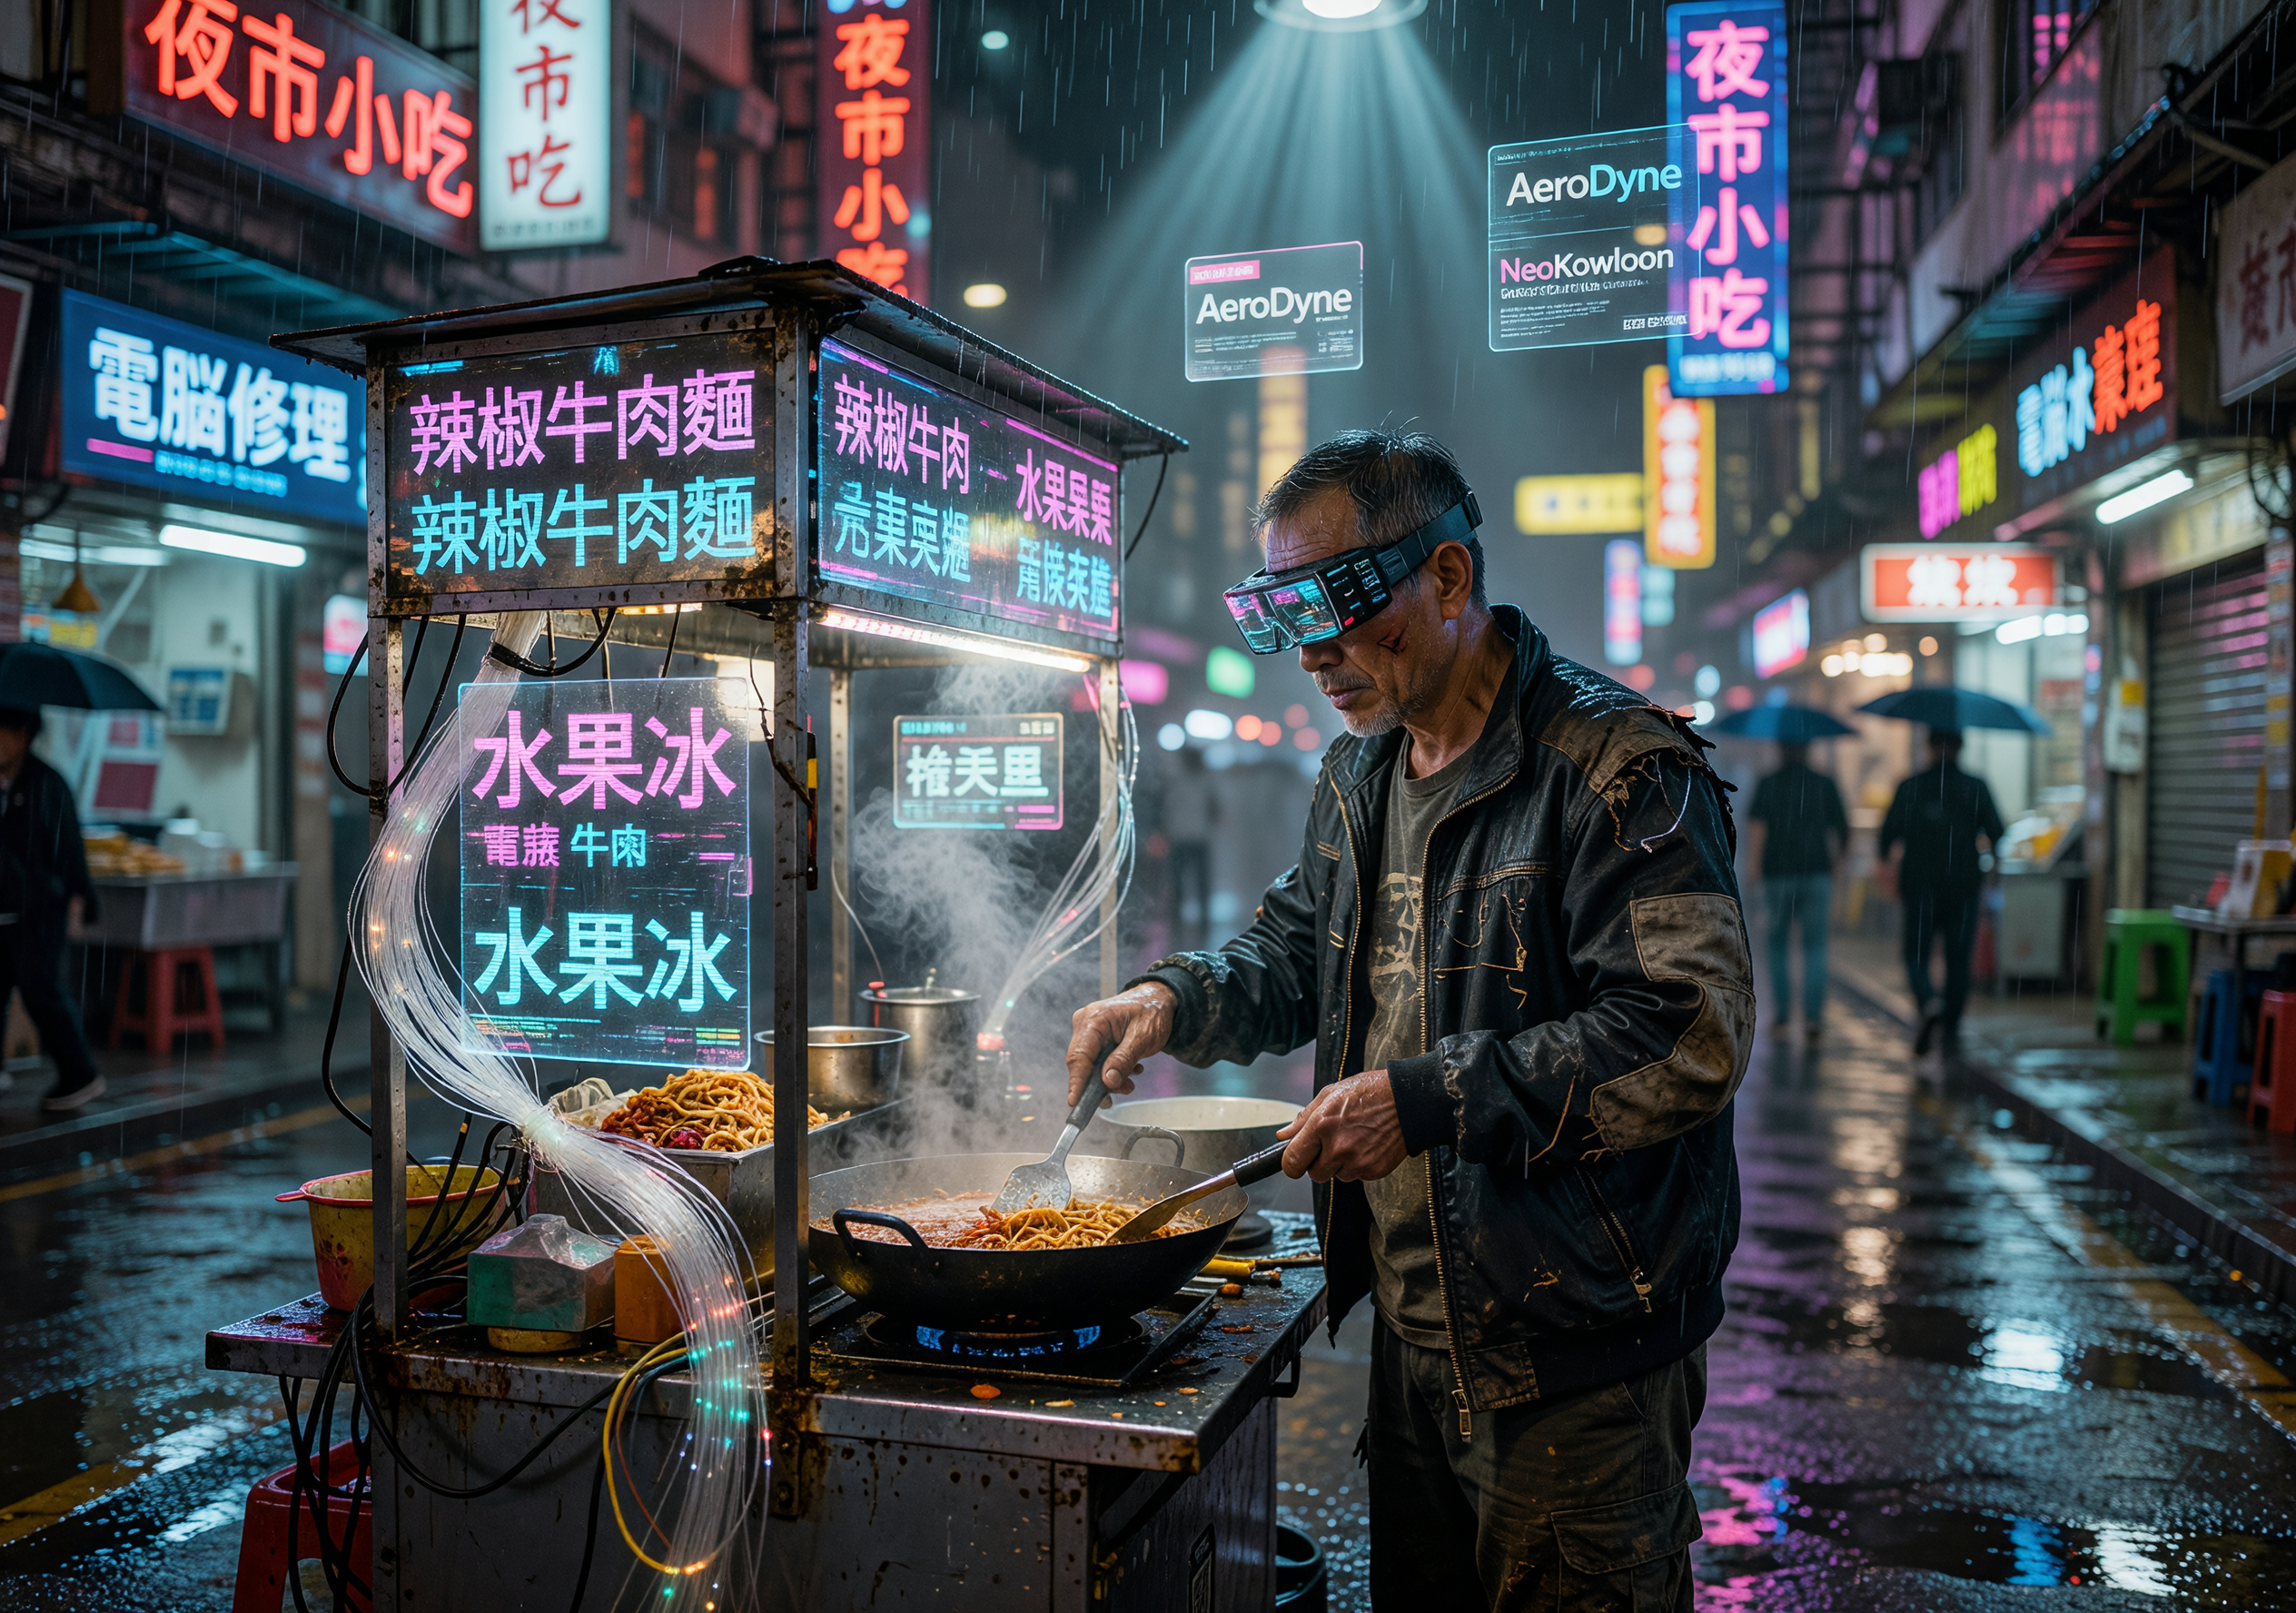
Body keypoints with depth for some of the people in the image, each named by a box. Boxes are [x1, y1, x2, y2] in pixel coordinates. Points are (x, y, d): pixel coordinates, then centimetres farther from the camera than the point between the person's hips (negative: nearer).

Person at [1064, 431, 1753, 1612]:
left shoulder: (1616, 768, -18)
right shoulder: (1359, 774, 9)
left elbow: (1687, 1037, -24)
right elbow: (1295, 957, 21)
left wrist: (1429, 1099, -28)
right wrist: (1178, 1000, 1)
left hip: (1572, 1352, -7)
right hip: (1411, 1326, 8)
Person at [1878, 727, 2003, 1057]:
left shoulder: (1910, 787, -2)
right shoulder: (1976, 788, 0)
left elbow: (1890, 831, -5)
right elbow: (1997, 833, -2)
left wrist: (1883, 854, 16)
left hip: (1920, 885, -1)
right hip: (1963, 886, 1)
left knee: (1916, 954, 6)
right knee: (1958, 958, 9)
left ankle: (1930, 1003, -24)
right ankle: (1952, 1030, 10)